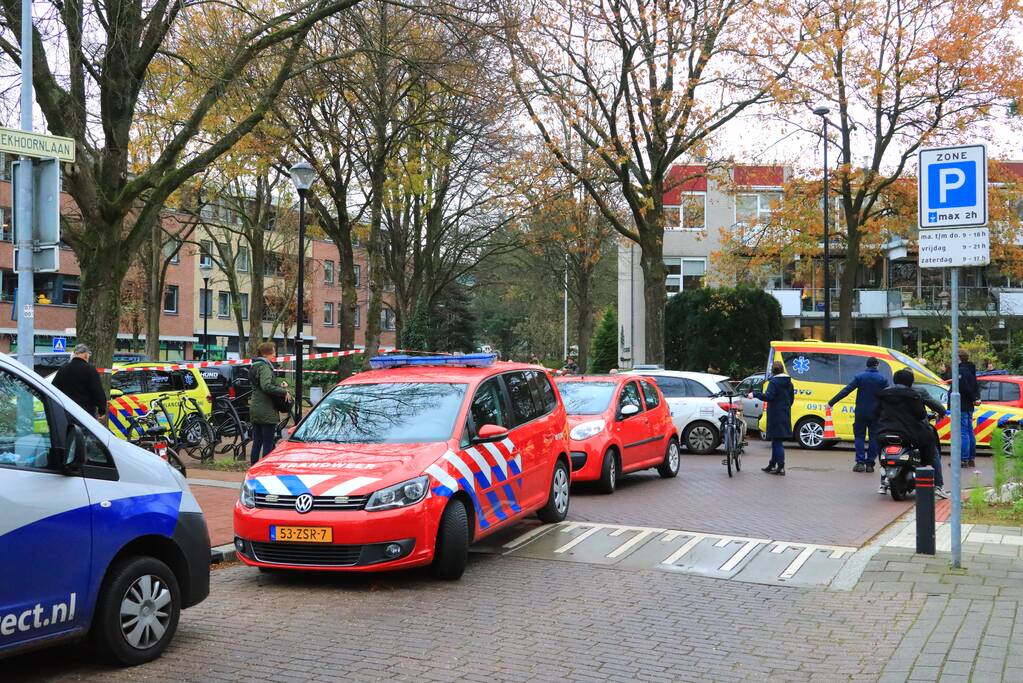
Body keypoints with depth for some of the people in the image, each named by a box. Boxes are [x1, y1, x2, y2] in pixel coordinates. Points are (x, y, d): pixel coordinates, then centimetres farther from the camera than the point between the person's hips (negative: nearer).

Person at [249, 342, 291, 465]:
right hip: (266, 411, -9)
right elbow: (267, 386, -29)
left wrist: (280, 384, 6)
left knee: (257, 443, 14)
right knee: (268, 445, -4)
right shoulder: (264, 367, -15)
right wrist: (284, 392, -21)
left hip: (255, 409, 9)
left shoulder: (255, 366, 16)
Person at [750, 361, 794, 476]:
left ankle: (781, 467, -8)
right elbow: (791, 399, 18)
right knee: (776, 441, 16)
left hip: (776, 416, -8)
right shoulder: (789, 383, 11)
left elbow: (768, 396, -24)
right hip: (785, 415, 8)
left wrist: (754, 394, -17)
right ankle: (772, 465, 25)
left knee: (777, 441, -6)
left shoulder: (774, 382, -13)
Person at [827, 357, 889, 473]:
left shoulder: (860, 376, -4)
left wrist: (831, 402, -6)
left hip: (861, 413, -1)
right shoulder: (882, 379, -1)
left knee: (859, 436, 7)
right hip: (876, 414, 1)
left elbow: (846, 390, -8)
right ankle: (870, 464, 6)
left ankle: (860, 462, -4)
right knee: (873, 438, 8)